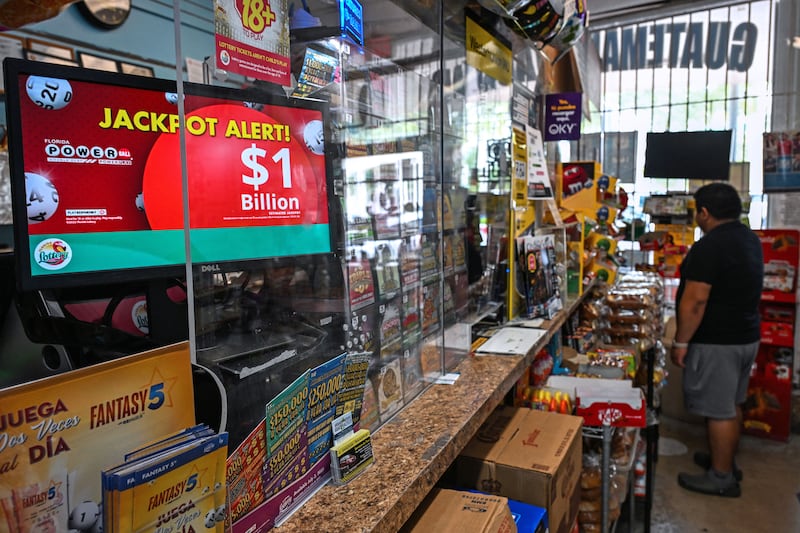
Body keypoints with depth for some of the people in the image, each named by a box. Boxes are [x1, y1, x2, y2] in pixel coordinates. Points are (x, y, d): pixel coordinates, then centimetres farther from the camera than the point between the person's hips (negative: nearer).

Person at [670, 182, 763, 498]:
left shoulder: (709, 247, -22)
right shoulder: (750, 239, 9)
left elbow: (695, 301, -24)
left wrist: (681, 342, -16)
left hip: (717, 342, -10)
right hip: (746, 335, 10)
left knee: (718, 410, 2)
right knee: (732, 405, 20)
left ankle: (721, 478, 13)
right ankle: (726, 461, 35)